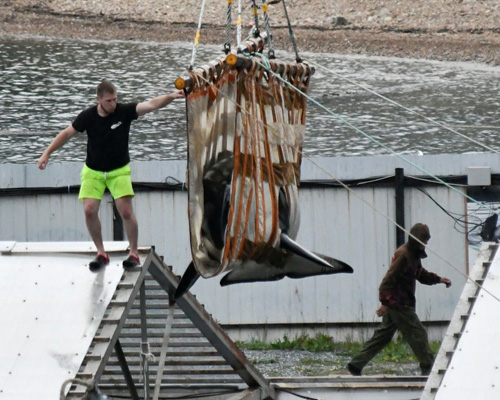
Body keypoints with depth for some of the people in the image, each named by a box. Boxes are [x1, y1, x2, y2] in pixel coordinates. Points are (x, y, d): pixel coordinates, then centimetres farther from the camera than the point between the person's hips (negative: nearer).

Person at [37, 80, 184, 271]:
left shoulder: (124, 111, -16)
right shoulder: (88, 116, -13)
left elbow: (151, 104, -27)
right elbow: (67, 134, -2)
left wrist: (171, 97, -43)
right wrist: (47, 153, -5)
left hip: (119, 171, -1)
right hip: (93, 171, 1)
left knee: (126, 211, -11)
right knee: (89, 210, -10)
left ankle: (134, 253, 6)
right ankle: (101, 253, 7)